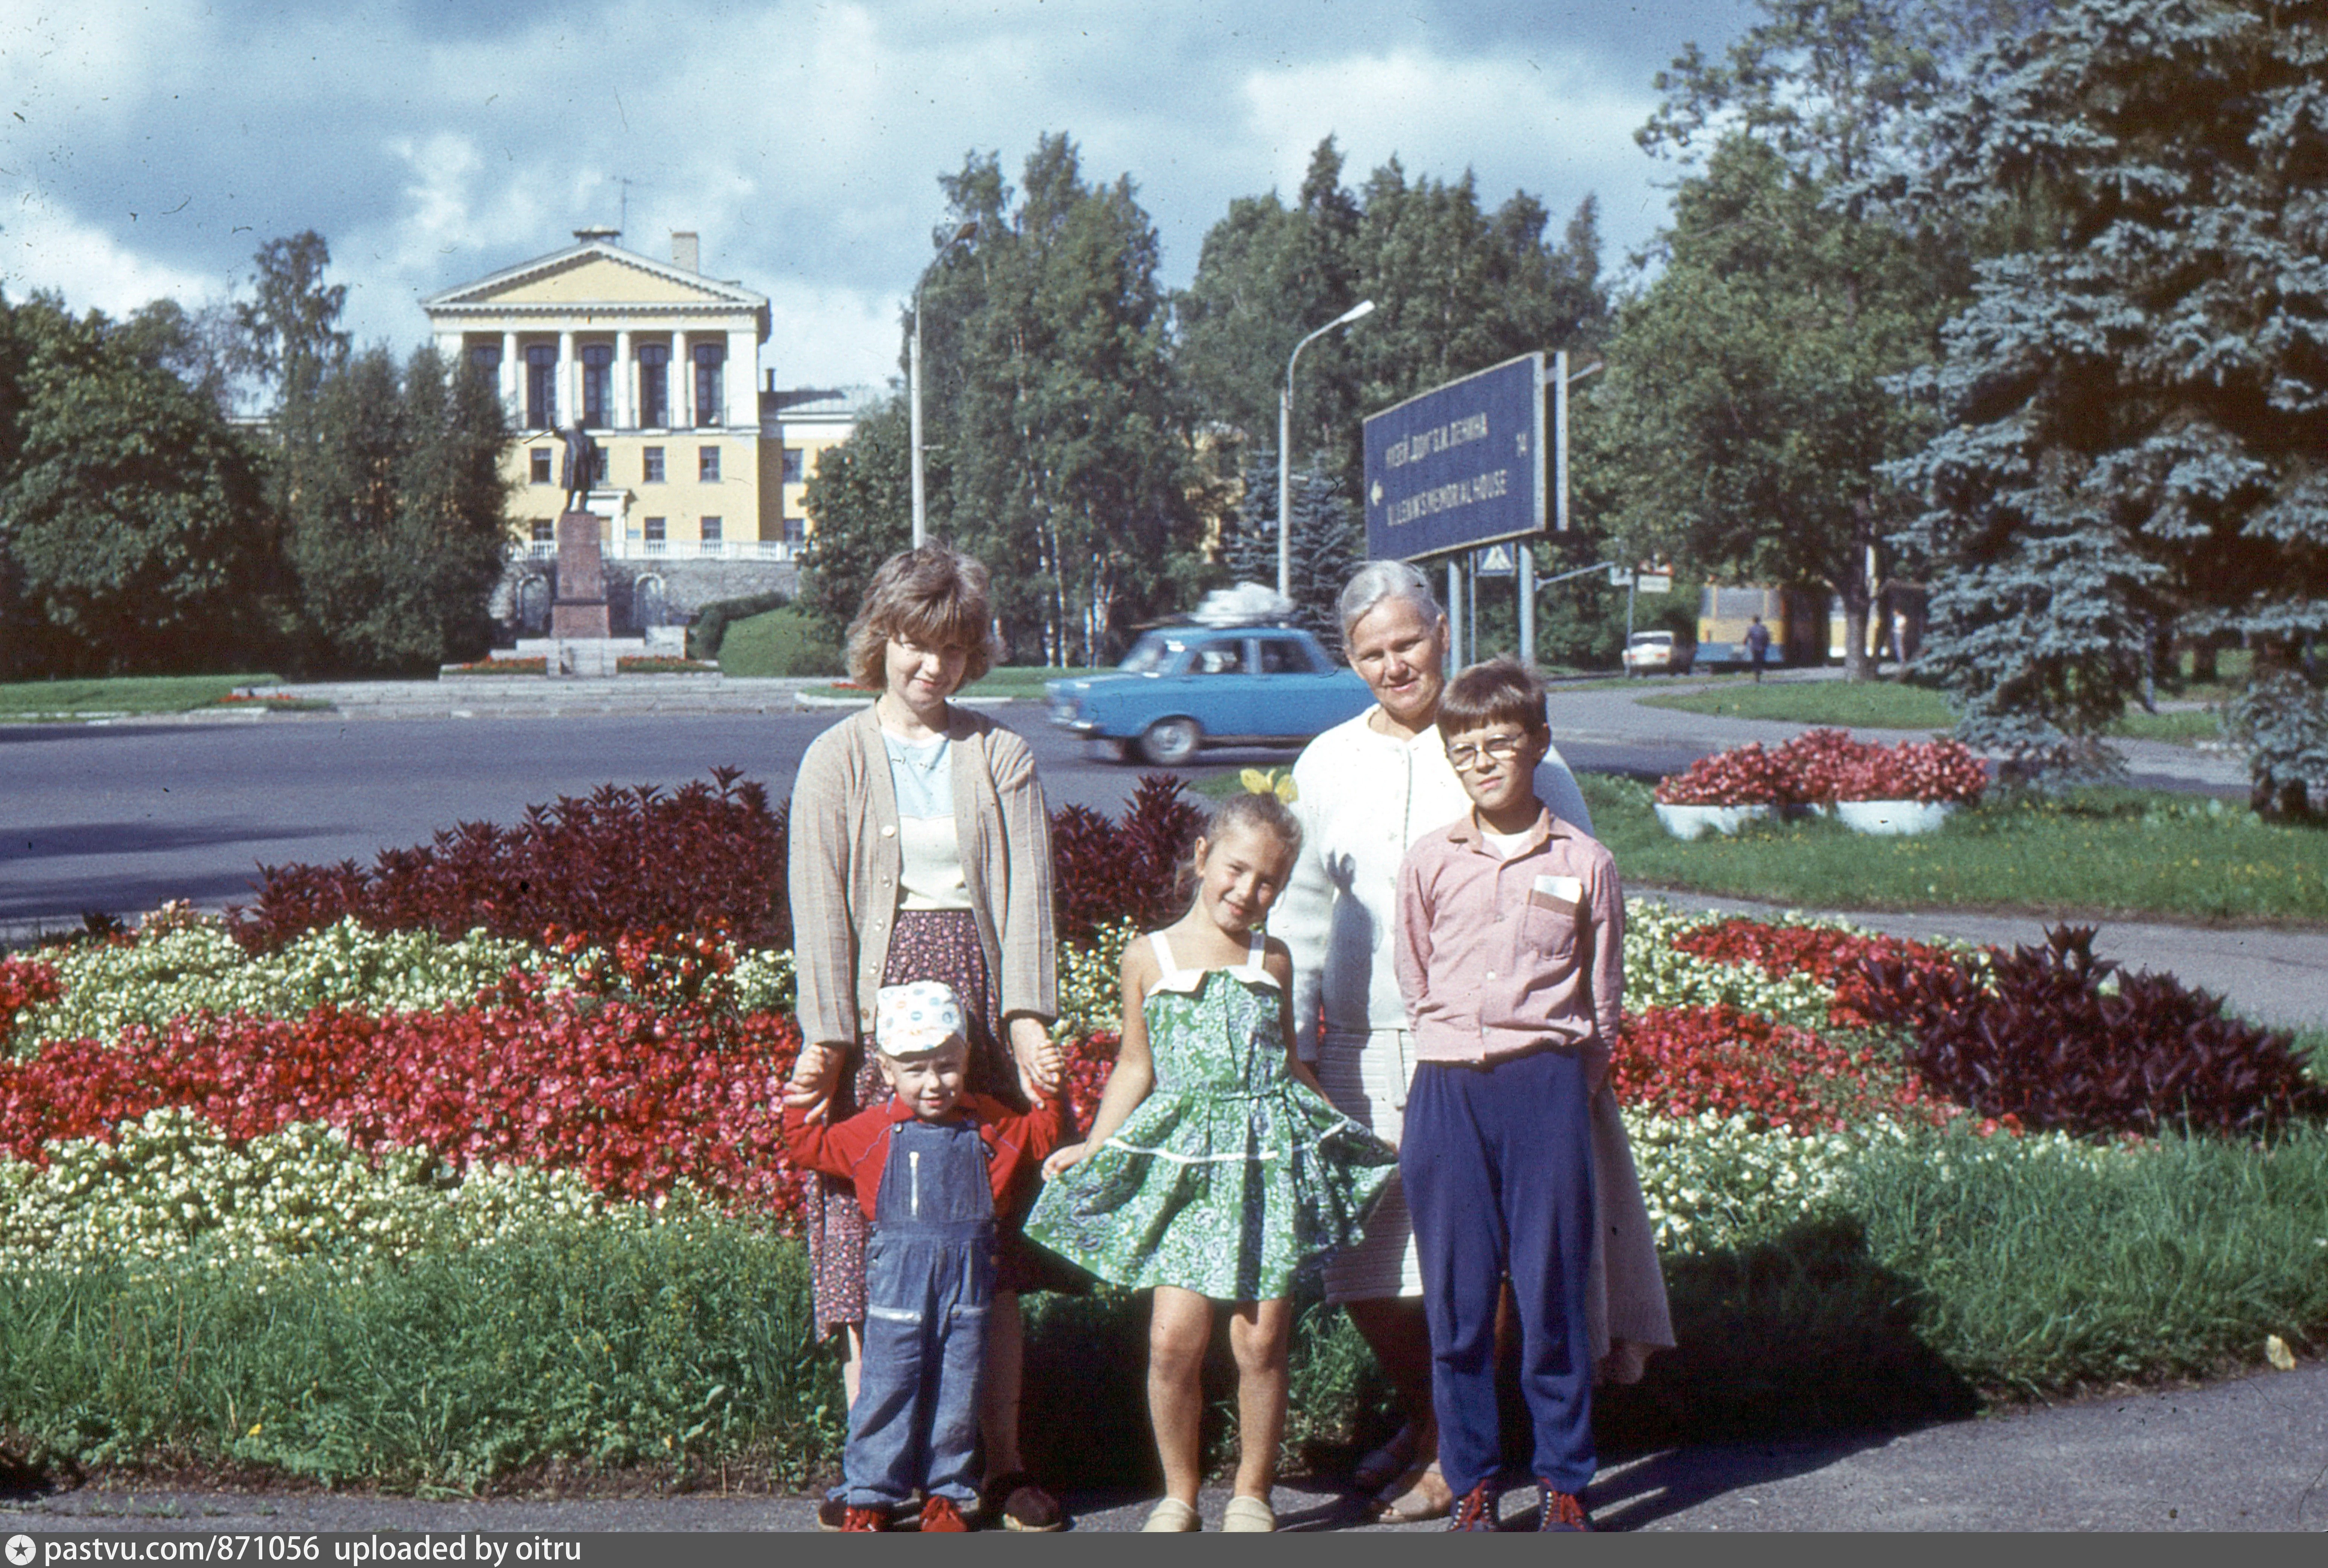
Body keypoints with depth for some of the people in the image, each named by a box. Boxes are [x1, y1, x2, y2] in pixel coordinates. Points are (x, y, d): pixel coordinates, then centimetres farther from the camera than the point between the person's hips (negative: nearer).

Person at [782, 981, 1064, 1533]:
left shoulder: (989, 1125, 6)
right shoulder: (874, 1131, 0)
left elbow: (1039, 1141, 21)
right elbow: (813, 1148, 9)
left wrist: (1048, 1096, 8)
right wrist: (799, 1105, -2)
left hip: (967, 1278, 2)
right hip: (898, 1276, -2)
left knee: (957, 1390, 6)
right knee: (889, 1386, 0)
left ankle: (945, 1493, 18)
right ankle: (868, 1496, 10)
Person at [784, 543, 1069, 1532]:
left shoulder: (1001, 757, 11)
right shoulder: (839, 758, 7)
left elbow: (1027, 891, 3)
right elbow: (820, 904, -1)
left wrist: (1027, 1016, -10)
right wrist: (827, 1035, -11)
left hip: (980, 1002, 2)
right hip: (880, 1001, -1)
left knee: (994, 1247, 4)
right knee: (869, 1244, -3)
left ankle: (1003, 1461, 14)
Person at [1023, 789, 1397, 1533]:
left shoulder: (1272, 962, 10)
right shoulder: (1149, 958, 5)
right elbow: (1136, 1069, 11)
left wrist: (1351, 1130, 21)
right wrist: (1093, 1148, 3)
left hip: (1270, 1159, 1)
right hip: (1182, 1164, -1)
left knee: (1261, 1339, 0)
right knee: (1174, 1338, -10)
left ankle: (1252, 1493, 16)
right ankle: (1179, 1492, 9)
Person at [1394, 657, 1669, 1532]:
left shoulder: (1583, 865, 2)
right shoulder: (1429, 864, 6)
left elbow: (1604, 1002, 10)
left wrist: (1564, 1085, 7)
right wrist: (1456, 1072, 11)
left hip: (1547, 1086, -1)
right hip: (1447, 1090, 1)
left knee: (1553, 1292, 3)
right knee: (1457, 1300, 4)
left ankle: (1564, 1482, 15)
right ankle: (1470, 1483, 16)